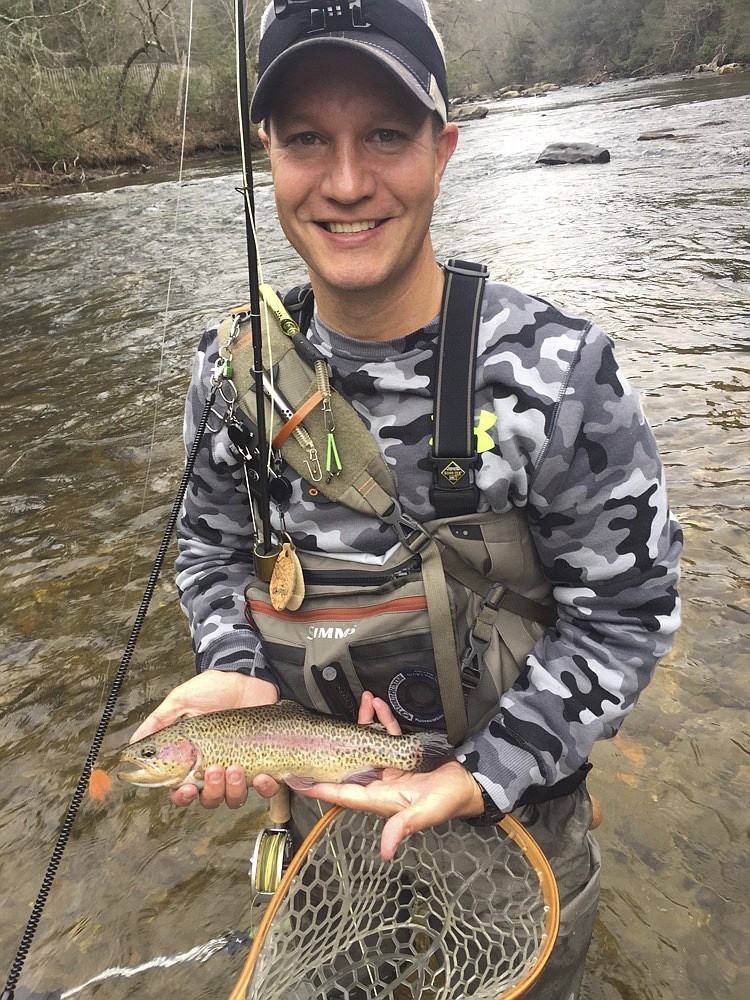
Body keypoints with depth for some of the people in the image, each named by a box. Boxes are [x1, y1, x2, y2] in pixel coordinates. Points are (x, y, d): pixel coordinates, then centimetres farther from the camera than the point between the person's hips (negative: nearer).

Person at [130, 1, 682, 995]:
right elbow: (212, 543, 1)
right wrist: (239, 671, -18)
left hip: (517, 805, -2)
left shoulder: (559, 370, -24)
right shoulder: (233, 368, -14)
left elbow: (627, 608, -17)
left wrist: (483, 776, -24)